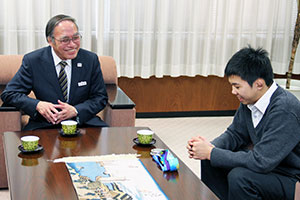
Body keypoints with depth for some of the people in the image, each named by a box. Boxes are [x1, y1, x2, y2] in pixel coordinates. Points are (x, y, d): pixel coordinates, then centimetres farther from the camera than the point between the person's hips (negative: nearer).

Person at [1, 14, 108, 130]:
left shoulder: (91, 60, 1)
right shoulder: (32, 61, -3)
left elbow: (101, 98, 4)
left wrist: (75, 110, -16)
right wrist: (37, 105, -20)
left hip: (83, 123, 2)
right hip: (45, 124, -2)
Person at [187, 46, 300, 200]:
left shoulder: (285, 109, -30)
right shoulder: (249, 99, -5)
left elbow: (260, 162, -31)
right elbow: (235, 133, 9)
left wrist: (211, 153, -24)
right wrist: (209, 147, -12)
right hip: (265, 163, 8)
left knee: (239, 176, -30)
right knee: (210, 160, 1)